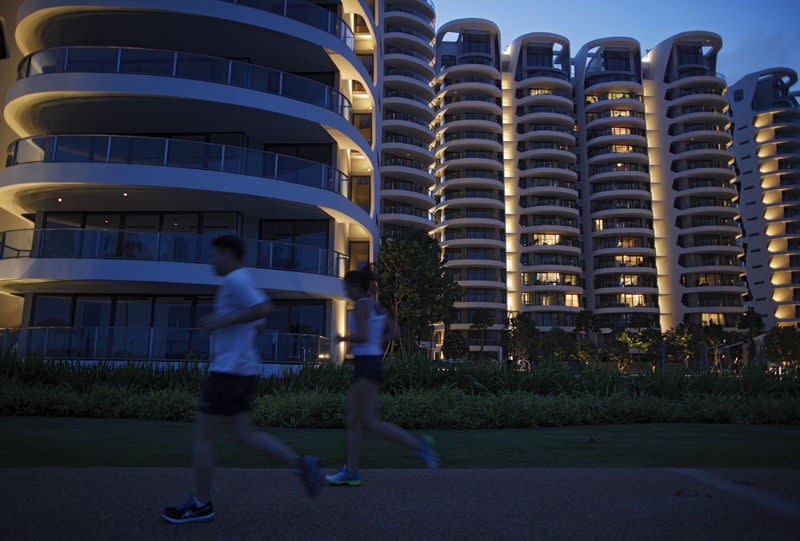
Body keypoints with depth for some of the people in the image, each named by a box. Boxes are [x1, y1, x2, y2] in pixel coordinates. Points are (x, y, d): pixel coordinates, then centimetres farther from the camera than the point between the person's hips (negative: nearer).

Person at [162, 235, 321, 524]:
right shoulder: (241, 282, 19)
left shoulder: (235, 279, -12)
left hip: (229, 370, -10)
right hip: (243, 369, 10)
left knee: (202, 432, 1)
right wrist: (217, 322, 19)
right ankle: (300, 464, 3)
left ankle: (201, 505, 13)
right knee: (244, 433, 11)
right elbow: (257, 324, 27)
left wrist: (222, 321, -21)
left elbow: (264, 307, -28)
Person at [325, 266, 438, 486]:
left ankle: (418, 445, -9)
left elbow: (362, 336, -22)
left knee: (370, 423, -9)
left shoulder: (362, 304, -12)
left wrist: (343, 338, -4)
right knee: (353, 420, 10)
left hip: (366, 366, -10)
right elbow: (390, 329, 23)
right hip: (373, 363, 10)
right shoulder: (376, 305, 15)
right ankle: (351, 472, 13)